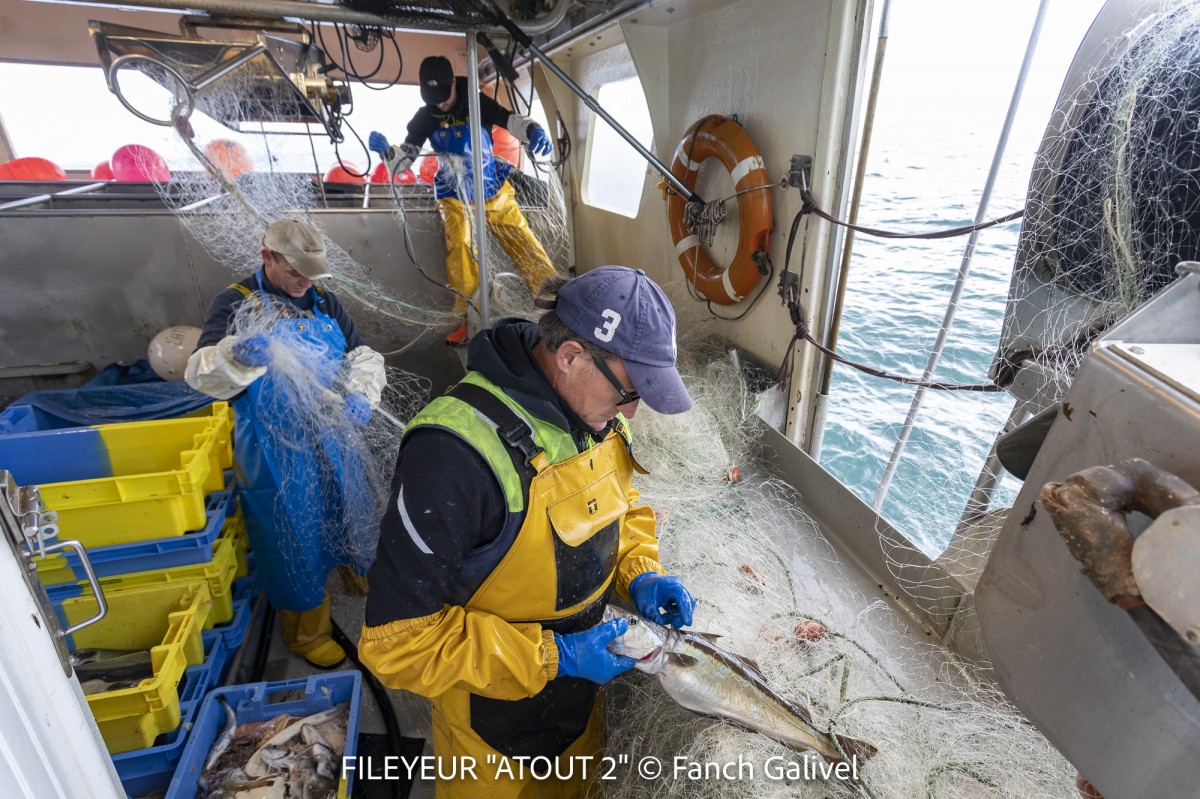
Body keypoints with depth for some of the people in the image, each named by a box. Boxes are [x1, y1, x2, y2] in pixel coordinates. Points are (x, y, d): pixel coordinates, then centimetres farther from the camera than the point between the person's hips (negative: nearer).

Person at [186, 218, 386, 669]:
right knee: (296, 538, 7)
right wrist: (238, 354, -41)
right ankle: (306, 632, 29)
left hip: (333, 440, 5)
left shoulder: (323, 304, 9)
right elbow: (200, 373, -17)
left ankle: (362, 576, 50)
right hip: (275, 452, -5)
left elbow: (364, 356, 7)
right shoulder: (235, 304, -7)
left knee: (347, 516, 22)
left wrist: (360, 395, -15)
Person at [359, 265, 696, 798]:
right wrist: (551, 658, -28)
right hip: (492, 722, -5)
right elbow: (398, 642, -29)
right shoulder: (456, 455, -36)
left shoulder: (597, 414, -12)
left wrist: (640, 573, -11)